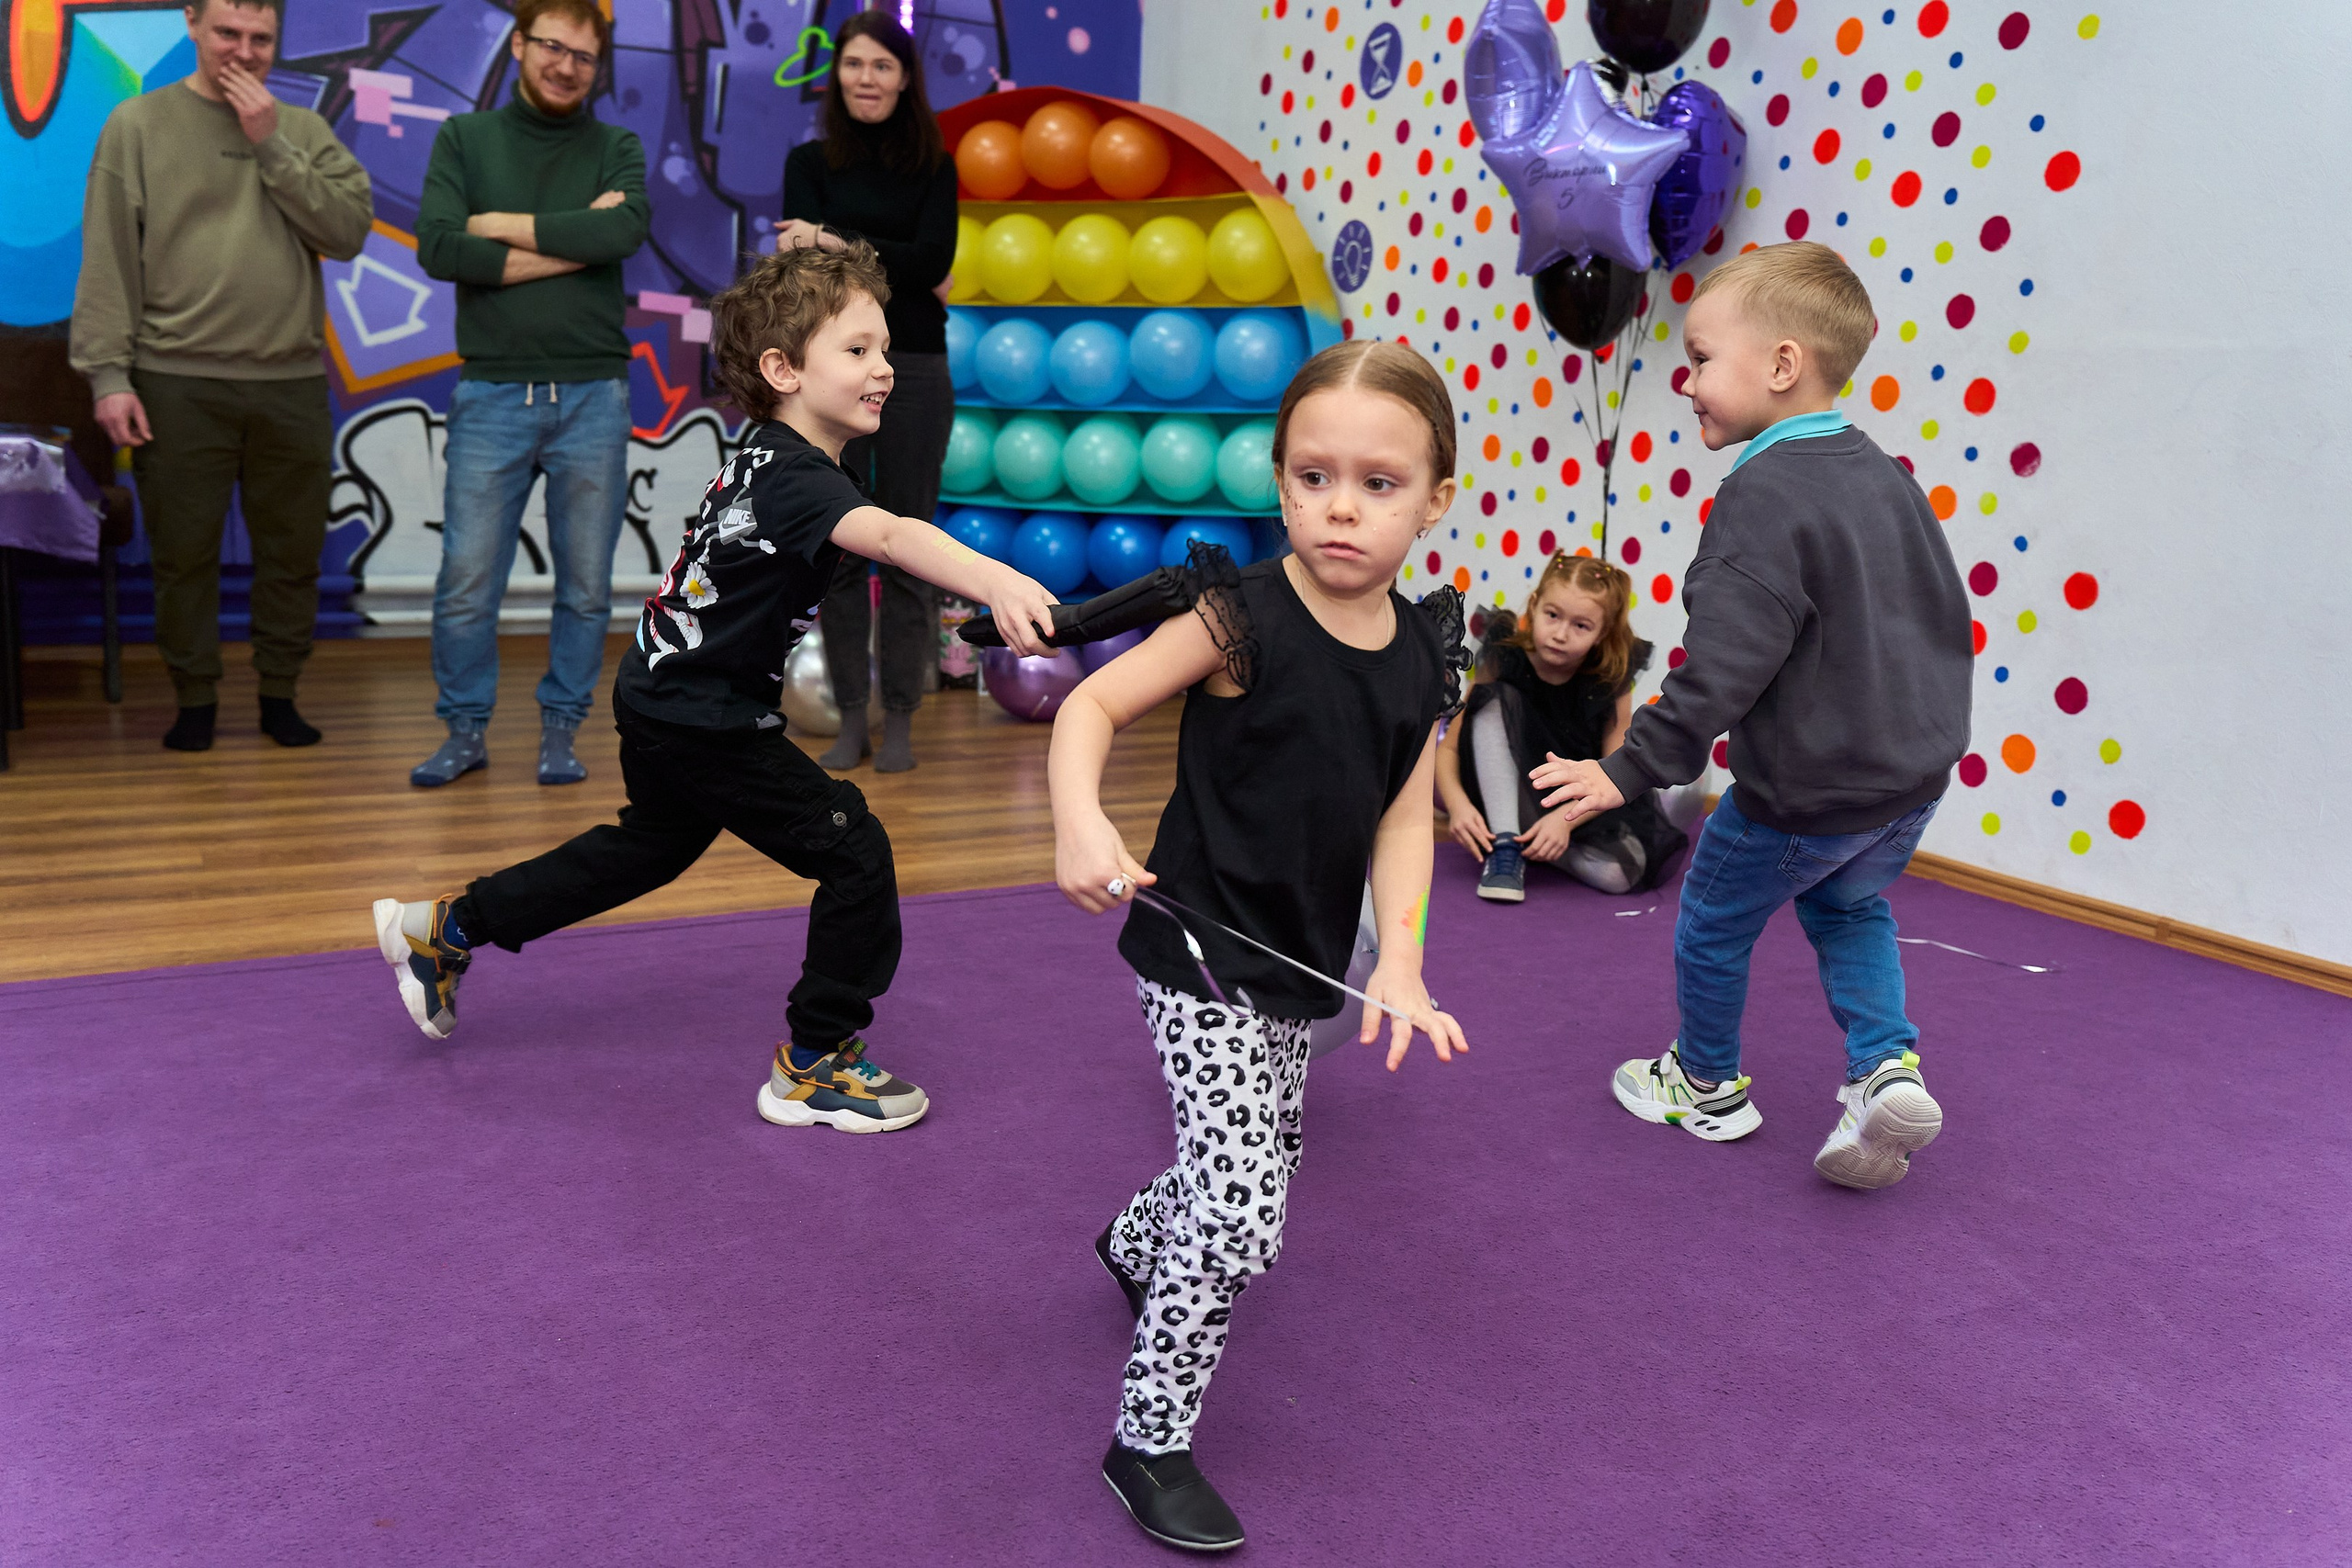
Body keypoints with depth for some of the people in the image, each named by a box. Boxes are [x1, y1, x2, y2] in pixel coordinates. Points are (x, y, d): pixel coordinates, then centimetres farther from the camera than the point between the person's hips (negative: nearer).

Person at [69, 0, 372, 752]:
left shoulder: (304, 130, 10)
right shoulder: (139, 124, 3)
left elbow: (349, 232, -3)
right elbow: (108, 259, -1)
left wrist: (271, 144, -8)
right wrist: (109, 374, -8)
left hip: (292, 382, 2)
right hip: (176, 383, -2)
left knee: (292, 552, 8)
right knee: (183, 554, 4)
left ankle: (279, 694, 22)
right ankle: (195, 699, 17)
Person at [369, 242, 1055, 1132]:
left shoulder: (768, 451, 2)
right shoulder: (792, 481, -28)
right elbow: (888, 535, -49)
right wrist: (996, 584, -65)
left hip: (662, 697, 10)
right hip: (700, 720, -10)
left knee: (652, 846, 30)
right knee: (855, 852, -7)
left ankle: (445, 930, 41)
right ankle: (815, 1068, 6)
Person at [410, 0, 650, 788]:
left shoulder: (616, 148, 9)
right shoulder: (465, 138, 7)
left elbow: (625, 230, -13)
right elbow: (437, 248, -8)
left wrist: (503, 227, -9)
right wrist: (571, 241, -10)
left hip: (593, 395, 1)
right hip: (491, 393, 0)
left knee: (586, 585, 5)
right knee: (466, 581, 1)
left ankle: (560, 732, 19)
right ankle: (465, 730, 16)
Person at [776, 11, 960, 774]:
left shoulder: (934, 165, 8)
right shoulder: (809, 162, 8)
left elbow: (933, 260, -7)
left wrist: (836, 242, -13)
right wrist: (899, 271, -11)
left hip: (914, 368, 0)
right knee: (838, 551, 3)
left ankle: (900, 719, 9)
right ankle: (850, 718, 11)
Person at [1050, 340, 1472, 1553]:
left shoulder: (1427, 650, -2)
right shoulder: (1244, 618, -19)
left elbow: (1403, 818, 0)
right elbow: (1095, 702, -15)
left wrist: (1399, 963, -10)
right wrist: (1080, 825, -33)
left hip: (1302, 965, 7)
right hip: (1204, 960, -7)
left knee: (1248, 1171, 24)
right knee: (1243, 1216, -9)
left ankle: (1136, 1244, 58)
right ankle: (1151, 1444, 11)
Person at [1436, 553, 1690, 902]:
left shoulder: (1612, 681, -11)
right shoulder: (1506, 659, -13)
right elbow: (1448, 746, -13)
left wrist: (1565, 818, -32)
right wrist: (1458, 804, -32)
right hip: (1503, 803, 0)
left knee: (1620, 872, -31)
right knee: (1495, 702, -24)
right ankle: (1504, 845, -27)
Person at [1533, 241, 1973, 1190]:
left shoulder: (1763, 494, -21)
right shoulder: (1884, 476, 6)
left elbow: (1724, 667, -26)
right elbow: (1946, 617, 15)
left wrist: (1633, 771, -20)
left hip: (1803, 789, -8)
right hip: (1915, 772, 8)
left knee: (1713, 925, 15)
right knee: (1847, 908, 30)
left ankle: (1708, 1086, 34)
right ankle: (1888, 1068, 14)